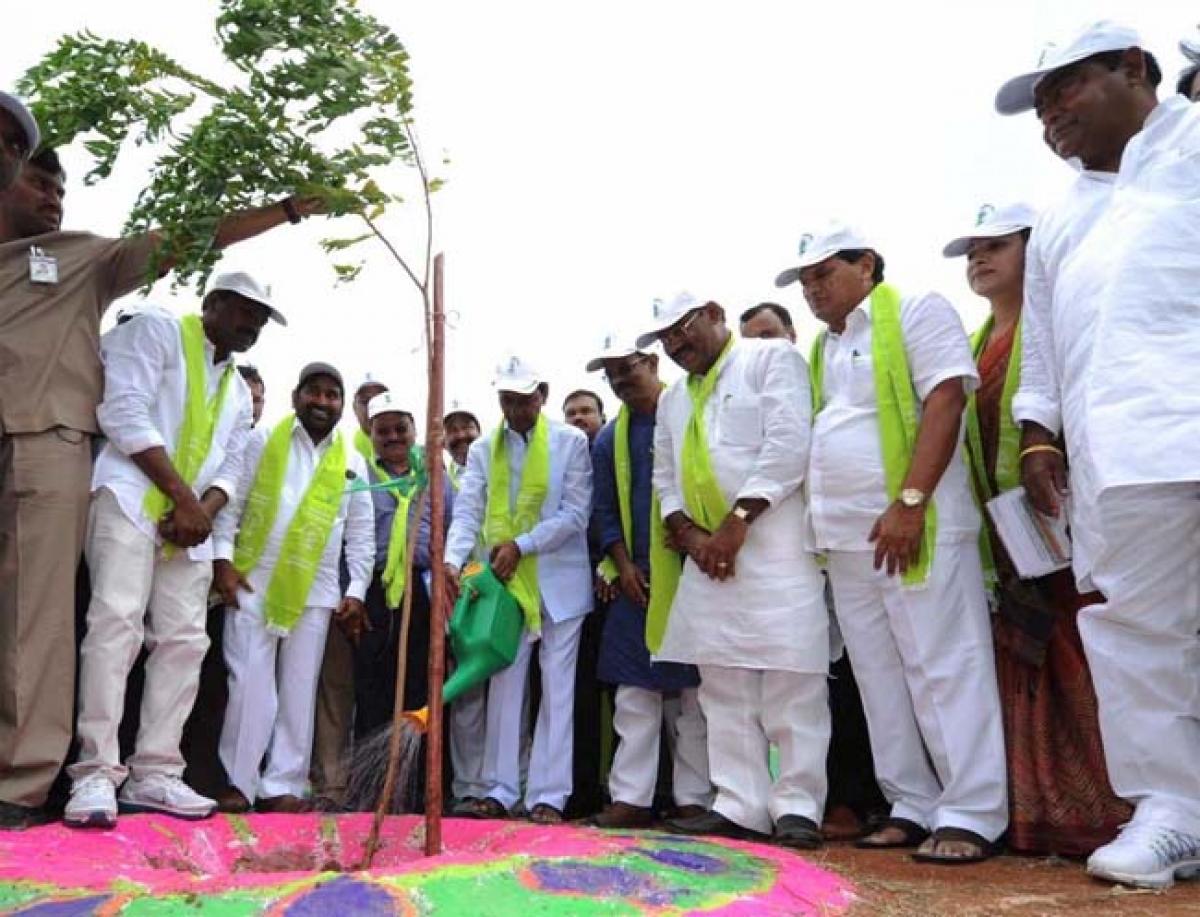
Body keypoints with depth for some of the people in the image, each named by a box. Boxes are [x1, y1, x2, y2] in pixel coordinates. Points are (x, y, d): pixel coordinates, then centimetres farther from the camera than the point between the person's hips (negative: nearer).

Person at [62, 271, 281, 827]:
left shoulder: (238, 391, 24)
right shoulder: (157, 332, 5)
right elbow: (126, 412, -9)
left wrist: (204, 510, -5)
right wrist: (184, 496, -12)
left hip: (189, 521, 7)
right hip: (131, 499, -7)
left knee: (185, 639, -1)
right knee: (117, 621, -18)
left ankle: (154, 774, 2)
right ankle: (96, 772, -15)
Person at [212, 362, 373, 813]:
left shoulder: (352, 461, 10)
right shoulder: (264, 440, 4)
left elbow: (361, 534, 10)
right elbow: (231, 502, 1)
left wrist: (356, 591, 3)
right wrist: (223, 560, -8)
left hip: (314, 592, 2)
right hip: (253, 582, -2)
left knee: (299, 690, 5)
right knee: (249, 683, -2)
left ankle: (282, 785, 13)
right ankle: (239, 782, 8)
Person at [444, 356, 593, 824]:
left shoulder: (572, 442, -2)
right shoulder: (482, 449, 7)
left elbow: (575, 513, -8)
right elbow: (467, 512, -2)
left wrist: (521, 545, -16)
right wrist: (452, 561, -19)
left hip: (559, 582, -2)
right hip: (504, 582, 3)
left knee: (557, 688, 2)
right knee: (504, 685, 6)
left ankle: (548, 794, 7)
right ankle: (500, 790, 13)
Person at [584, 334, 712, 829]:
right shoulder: (608, 440, 13)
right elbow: (604, 513, 13)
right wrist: (624, 567, 0)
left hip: (692, 574, -3)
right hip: (636, 580, 4)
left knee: (694, 690, 2)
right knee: (635, 691, 5)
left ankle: (694, 798, 10)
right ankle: (631, 796, 10)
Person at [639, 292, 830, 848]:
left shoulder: (772, 359, 3)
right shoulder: (672, 399, 22)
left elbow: (788, 445, -10)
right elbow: (665, 477, 19)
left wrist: (737, 521, -14)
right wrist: (689, 533, 0)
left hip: (774, 544, -6)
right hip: (707, 553, 7)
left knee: (790, 681, -7)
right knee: (722, 686, 5)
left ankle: (797, 807, 1)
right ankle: (740, 806, 10)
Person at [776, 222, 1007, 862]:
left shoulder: (916, 312, 0)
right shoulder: (823, 347, 20)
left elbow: (945, 401, -12)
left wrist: (909, 502, -21)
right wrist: (821, 523, 10)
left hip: (912, 525, -7)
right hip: (847, 536, 8)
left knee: (943, 668, -6)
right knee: (880, 678, 8)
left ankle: (970, 814, 1)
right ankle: (912, 806, 16)